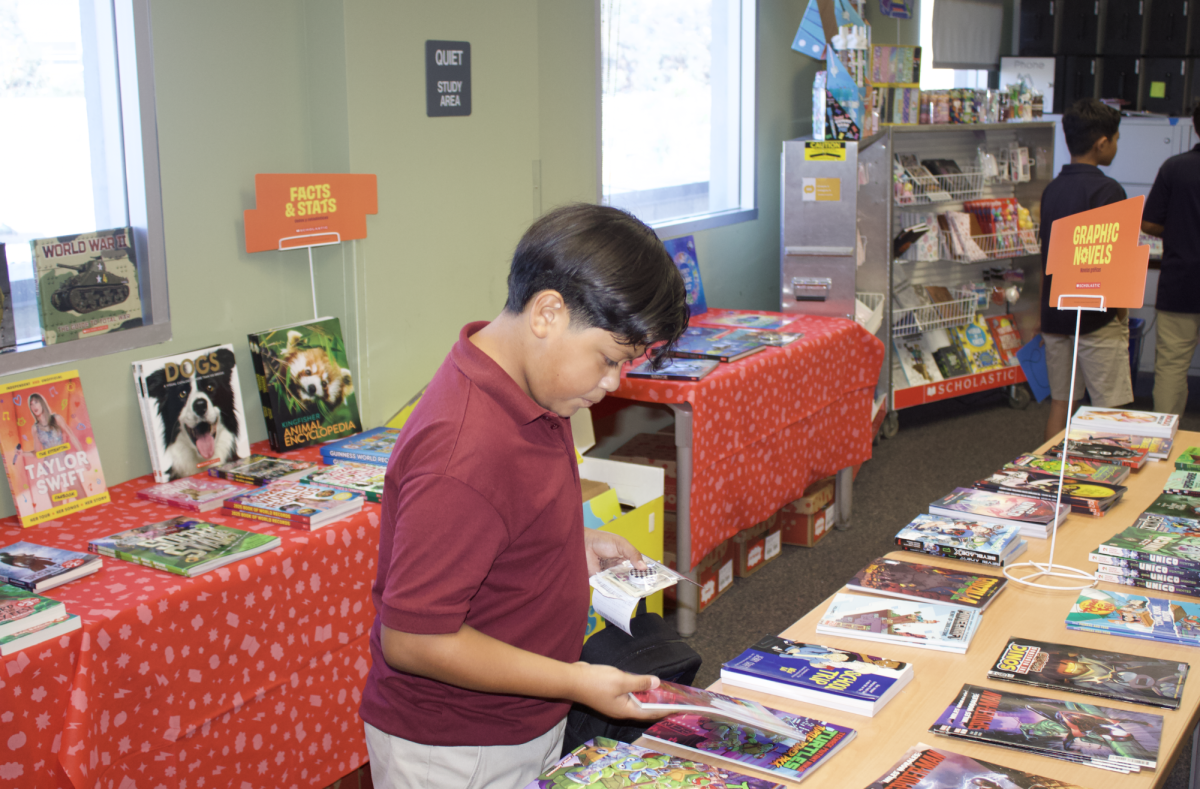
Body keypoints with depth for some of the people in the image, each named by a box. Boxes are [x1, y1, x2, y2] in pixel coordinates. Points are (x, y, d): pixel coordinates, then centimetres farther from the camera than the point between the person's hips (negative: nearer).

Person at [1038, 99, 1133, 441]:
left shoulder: (1051, 189, 9)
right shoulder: (1106, 190, -13)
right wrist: (1121, 311, -6)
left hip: (1055, 313, 7)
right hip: (1096, 318, -7)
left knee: (1060, 404, 12)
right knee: (1110, 410, 0)